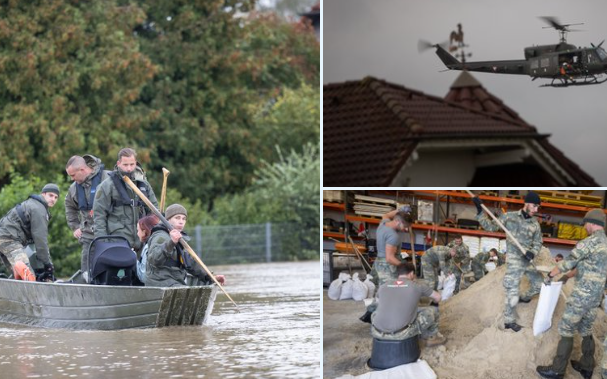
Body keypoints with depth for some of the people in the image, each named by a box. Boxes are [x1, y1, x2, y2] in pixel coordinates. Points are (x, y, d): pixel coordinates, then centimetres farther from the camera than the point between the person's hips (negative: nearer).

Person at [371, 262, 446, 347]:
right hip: (402, 333, -3)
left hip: (378, 333, 3)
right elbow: (438, 297, 23)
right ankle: (432, 337, 37)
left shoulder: (383, 286, 14)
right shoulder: (417, 286, 6)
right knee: (432, 311, 15)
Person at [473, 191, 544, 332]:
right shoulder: (510, 217, -5)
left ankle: (525, 297, 42)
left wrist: (532, 253, -15)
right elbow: (491, 227, -2)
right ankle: (509, 321, 10)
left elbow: (538, 243, 7)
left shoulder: (535, 224, 4)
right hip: (514, 259, -5)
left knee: (539, 283, 13)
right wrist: (480, 211, -12)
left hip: (528, 259, 5)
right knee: (512, 290, -3)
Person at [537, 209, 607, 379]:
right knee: (585, 330, 20)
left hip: (582, 295, -8)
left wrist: (550, 275, 6)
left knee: (566, 329, -1)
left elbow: (567, 262, -11)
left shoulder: (589, 242, -17)